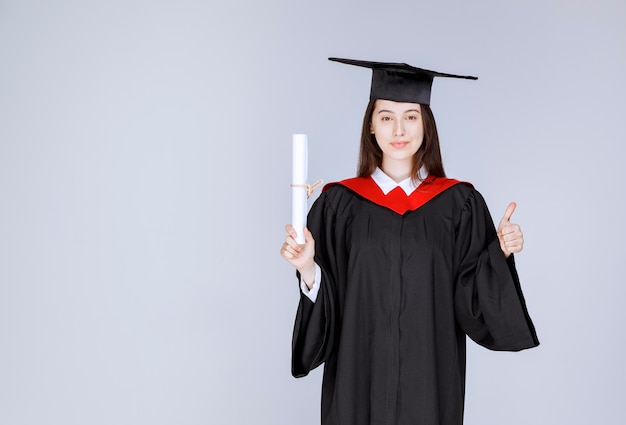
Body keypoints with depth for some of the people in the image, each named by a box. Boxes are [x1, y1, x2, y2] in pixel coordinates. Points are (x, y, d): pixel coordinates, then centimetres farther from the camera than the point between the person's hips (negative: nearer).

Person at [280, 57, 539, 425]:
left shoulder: (459, 203, -2)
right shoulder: (339, 203, -3)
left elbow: (472, 299, -1)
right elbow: (325, 305, -2)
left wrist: (501, 252, -16)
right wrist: (307, 267, -20)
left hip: (431, 375, 0)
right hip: (360, 376, 0)